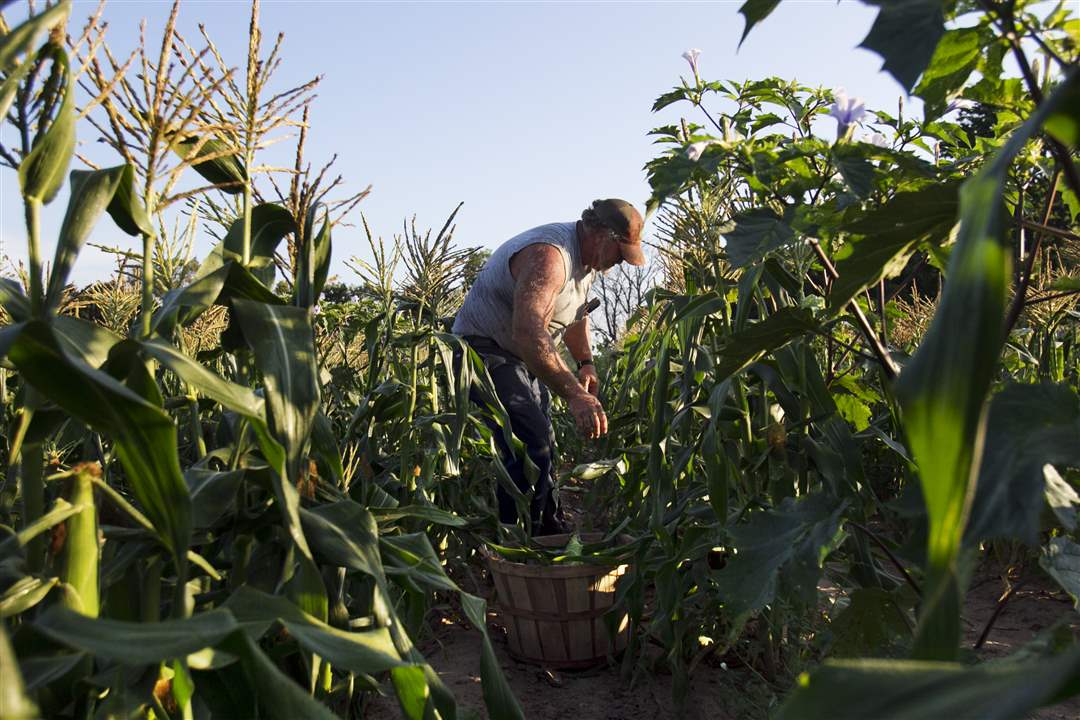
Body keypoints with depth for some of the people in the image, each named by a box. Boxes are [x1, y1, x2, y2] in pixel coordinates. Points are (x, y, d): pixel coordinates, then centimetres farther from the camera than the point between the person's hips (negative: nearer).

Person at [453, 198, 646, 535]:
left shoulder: (586, 257, 5)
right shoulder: (549, 256, -30)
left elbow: (575, 310, 24)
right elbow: (528, 333, -45)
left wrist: (585, 362, 10)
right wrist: (573, 393, -52)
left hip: (524, 356, 10)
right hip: (487, 352, -10)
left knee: (543, 447, 15)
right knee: (531, 448, -21)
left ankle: (551, 533, 30)